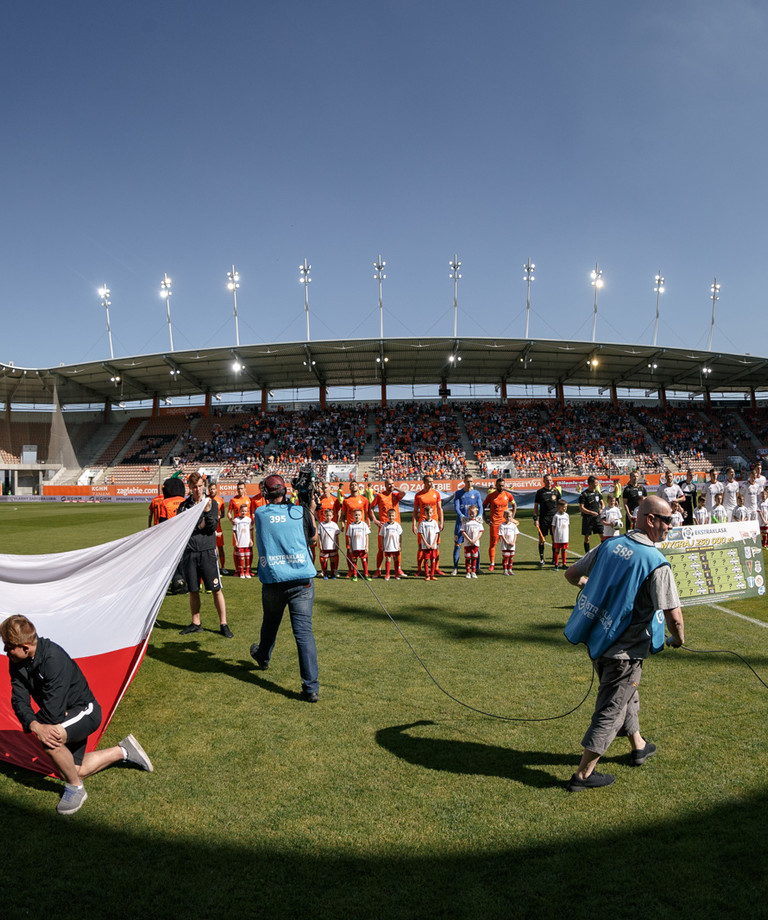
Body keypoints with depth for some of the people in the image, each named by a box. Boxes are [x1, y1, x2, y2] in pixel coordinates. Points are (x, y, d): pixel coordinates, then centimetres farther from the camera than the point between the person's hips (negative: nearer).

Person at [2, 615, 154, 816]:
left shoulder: (54, 659, -35)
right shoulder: (16, 661, -11)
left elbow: (53, 712, -35)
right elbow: (19, 699, -14)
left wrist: (35, 723, -17)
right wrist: (35, 726, -30)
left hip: (84, 711, -9)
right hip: (64, 717, 9)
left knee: (49, 740, -36)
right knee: (76, 771, 15)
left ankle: (75, 788, -11)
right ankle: (123, 751, 35)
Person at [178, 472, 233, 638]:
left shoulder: (211, 504, 2)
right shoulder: (184, 505, 9)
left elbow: (212, 527, -6)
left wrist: (207, 512, -20)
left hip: (207, 551, -2)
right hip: (189, 551, 3)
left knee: (216, 589, -3)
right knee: (193, 590, 10)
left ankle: (223, 624, 6)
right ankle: (196, 624, 24)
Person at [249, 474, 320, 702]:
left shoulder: (260, 514, 2)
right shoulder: (301, 512, 0)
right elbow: (313, 537, 15)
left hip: (273, 581, 2)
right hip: (302, 581, -1)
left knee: (270, 623, 25)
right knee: (304, 630, -3)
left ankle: (262, 658, 52)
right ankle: (311, 687, -5)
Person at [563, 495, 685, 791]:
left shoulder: (610, 545, -2)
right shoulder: (657, 564, -21)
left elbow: (571, 574, 7)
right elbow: (673, 616, -22)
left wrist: (590, 585, 29)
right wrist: (678, 640, -1)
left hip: (597, 641, 7)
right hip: (625, 650, -7)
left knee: (625, 695, 27)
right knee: (610, 710, 6)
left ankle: (638, 746, 49)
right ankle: (583, 774, 15)